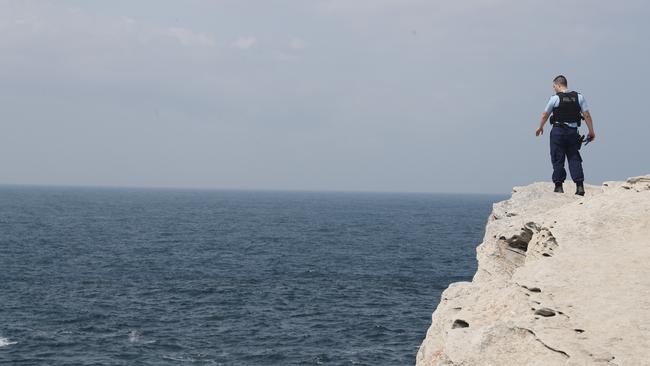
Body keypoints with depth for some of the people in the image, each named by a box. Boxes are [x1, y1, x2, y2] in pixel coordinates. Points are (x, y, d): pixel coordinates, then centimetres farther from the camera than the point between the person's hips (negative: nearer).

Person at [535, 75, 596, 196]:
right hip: (573, 131, 3)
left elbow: (545, 115, 4)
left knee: (558, 160, 3)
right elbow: (587, 115, 0)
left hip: (558, 131, -3)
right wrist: (591, 131, 7)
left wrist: (540, 127, 21)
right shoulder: (579, 97, 3)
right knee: (574, 159, 6)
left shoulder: (555, 98, -6)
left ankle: (559, 186, 3)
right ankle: (580, 186, -4)